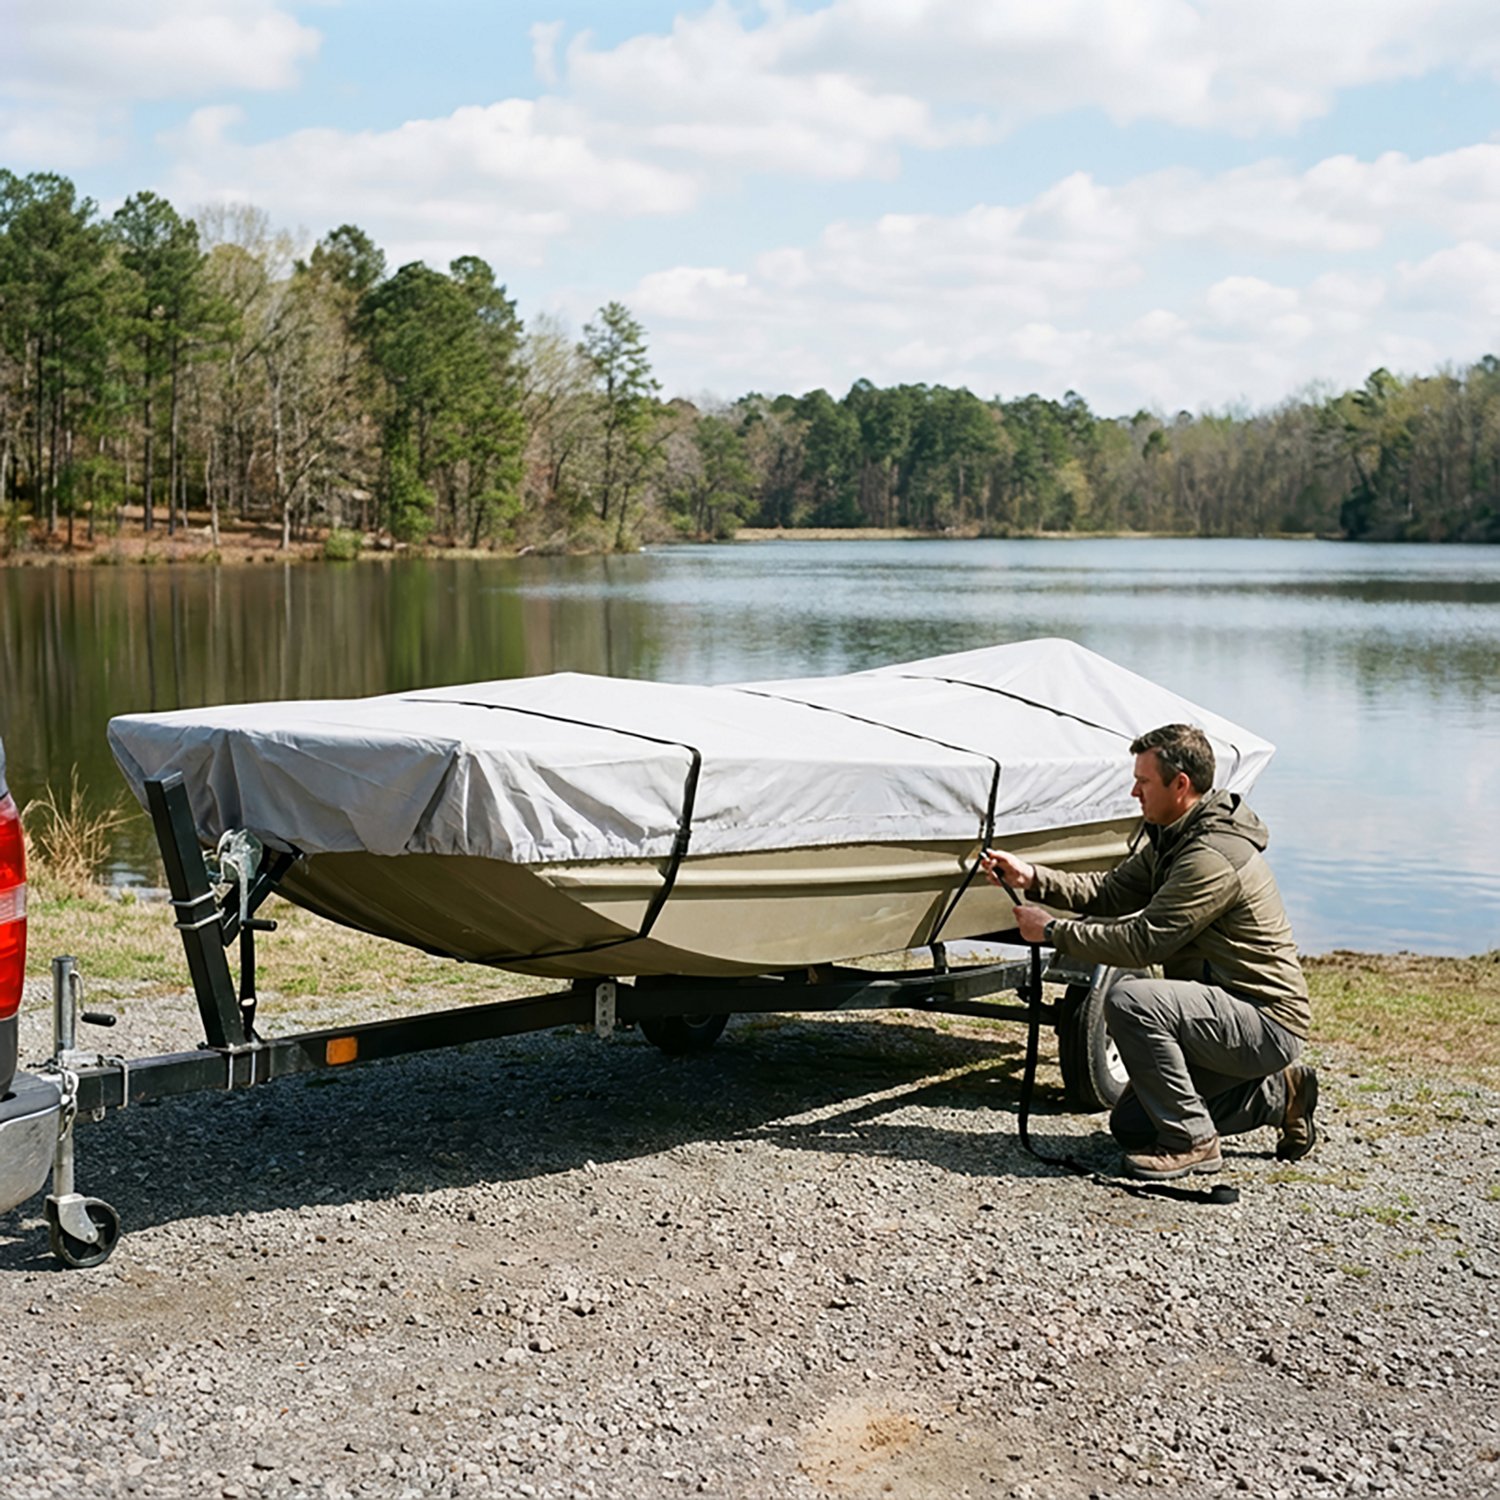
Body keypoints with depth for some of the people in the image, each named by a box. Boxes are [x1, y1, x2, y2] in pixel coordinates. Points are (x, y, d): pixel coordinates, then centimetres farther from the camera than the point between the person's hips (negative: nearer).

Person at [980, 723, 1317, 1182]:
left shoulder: (1212, 857, -24)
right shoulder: (1172, 838, 9)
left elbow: (1143, 942, -25)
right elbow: (1111, 893, 10)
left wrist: (1053, 930, -16)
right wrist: (1031, 878, -3)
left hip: (1267, 1022, -10)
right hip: (1229, 1012, 10)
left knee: (1129, 1000, -29)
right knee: (1130, 1125, 11)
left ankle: (1191, 1141, -16)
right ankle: (1278, 1094, 19)